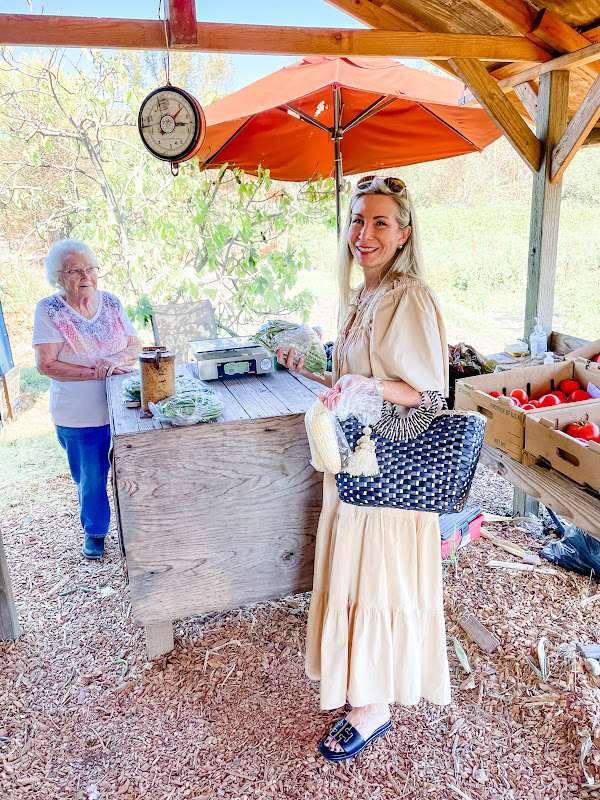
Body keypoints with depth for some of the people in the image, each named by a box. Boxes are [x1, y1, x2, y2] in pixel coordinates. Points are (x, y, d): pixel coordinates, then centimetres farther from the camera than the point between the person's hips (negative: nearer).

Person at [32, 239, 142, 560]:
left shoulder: (111, 303, 2)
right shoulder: (49, 310, -9)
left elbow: (135, 345, 2)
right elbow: (46, 365, -15)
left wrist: (116, 359, -20)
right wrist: (96, 372, -20)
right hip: (79, 416, -2)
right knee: (90, 478, 14)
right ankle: (95, 532, 39)